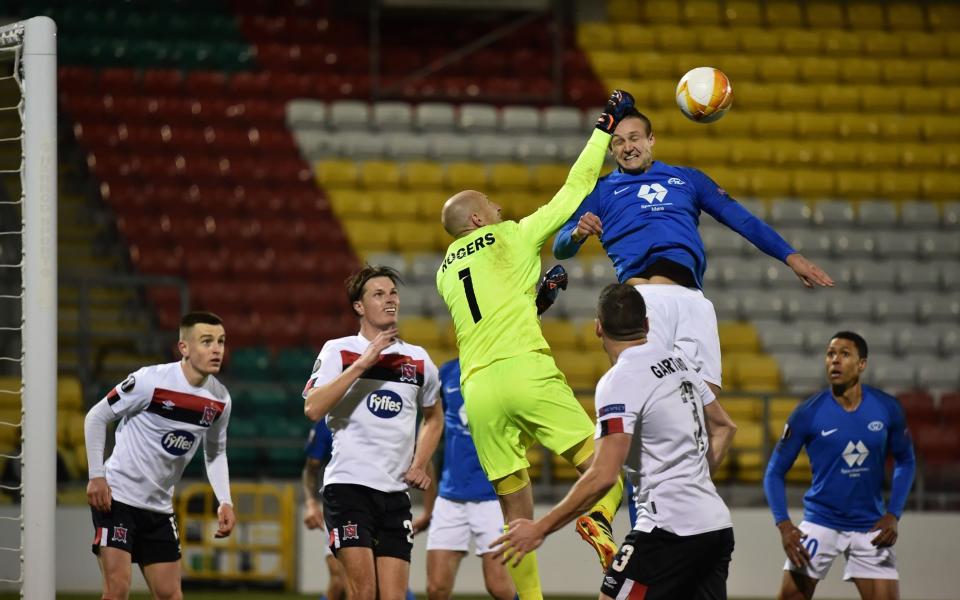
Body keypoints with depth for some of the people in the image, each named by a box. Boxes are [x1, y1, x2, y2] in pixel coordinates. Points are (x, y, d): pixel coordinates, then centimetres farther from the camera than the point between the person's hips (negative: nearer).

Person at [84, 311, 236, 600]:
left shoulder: (220, 400, -1)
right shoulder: (151, 380, -19)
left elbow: (215, 453, 15)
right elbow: (96, 416, -9)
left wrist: (225, 502, 2)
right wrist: (96, 476, -13)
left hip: (160, 507, 6)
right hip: (116, 497, -6)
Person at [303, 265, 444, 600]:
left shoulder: (418, 360, 12)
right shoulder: (339, 351, 0)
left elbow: (433, 418, 29)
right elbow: (312, 409, -15)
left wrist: (419, 465, 14)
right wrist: (361, 364, -17)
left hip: (396, 492, 4)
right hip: (348, 483, -4)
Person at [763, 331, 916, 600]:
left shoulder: (887, 409, -4)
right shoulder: (808, 413, -9)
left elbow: (905, 462, 10)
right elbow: (775, 473, -3)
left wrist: (893, 515, -1)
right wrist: (783, 524, -15)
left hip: (870, 527, 1)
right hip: (820, 523, -1)